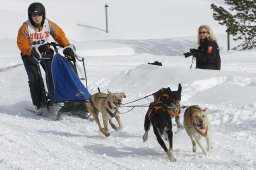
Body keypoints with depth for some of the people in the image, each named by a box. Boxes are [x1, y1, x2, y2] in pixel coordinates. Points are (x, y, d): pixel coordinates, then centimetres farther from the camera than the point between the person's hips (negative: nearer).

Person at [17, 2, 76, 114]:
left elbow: (60, 35, -7)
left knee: (52, 74, -9)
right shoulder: (25, 28, -23)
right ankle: (40, 104, -5)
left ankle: (54, 99, 1)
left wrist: (67, 47, -17)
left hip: (46, 52, 3)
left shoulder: (49, 24, -14)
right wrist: (35, 51, -35)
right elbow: (22, 45, -23)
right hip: (29, 55, -3)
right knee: (35, 78, -10)